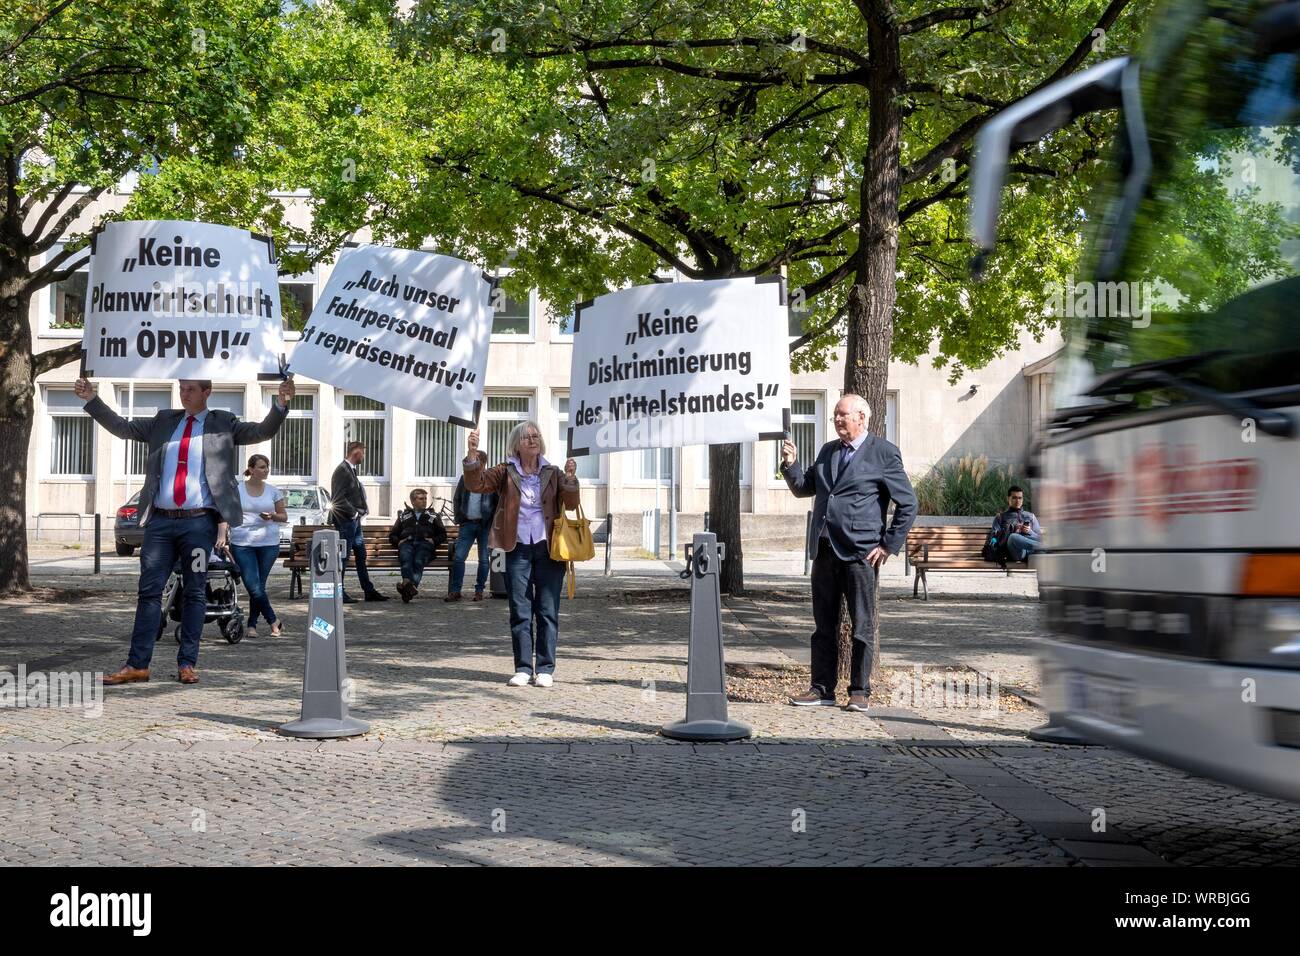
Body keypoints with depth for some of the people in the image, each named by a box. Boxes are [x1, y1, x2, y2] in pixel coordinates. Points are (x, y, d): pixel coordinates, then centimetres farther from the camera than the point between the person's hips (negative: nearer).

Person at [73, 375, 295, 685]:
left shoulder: (223, 424, 7)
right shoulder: (164, 422, 15)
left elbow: (262, 431, -2)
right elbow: (122, 427, 15)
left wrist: (281, 404, -18)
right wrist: (91, 399, 5)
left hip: (199, 522, -3)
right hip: (161, 520, 3)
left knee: (194, 593, 3)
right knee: (149, 590, 1)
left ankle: (187, 663, 9)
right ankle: (137, 664, 3)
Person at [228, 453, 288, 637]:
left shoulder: (273, 491, 8)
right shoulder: (237, 490, 2)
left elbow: (284, 516, 14)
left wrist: (272, 516, -7)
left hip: (269, 543, 2)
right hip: (242, 544, -2)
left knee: (259, 586, 3)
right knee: (253, 587, -9)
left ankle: (252, 625, 16)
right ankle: (273, 621, 6)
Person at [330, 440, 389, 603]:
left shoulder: (352, 470, 14)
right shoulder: (342, 471, -15)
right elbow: (338, 499, -21)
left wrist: (364, 508, 7)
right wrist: (354, 513, -15)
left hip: (355, 520, 10)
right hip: (346, 520, -10)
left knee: (361, 556, 13)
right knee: (343, 557, -4)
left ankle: (369, 591, 18)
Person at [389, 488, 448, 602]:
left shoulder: (433, 516, 31)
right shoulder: (404, 516, 33)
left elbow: (442, 534, 24)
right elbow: (392, 534, 30)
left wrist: (434, 540, 3)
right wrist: (398, 541, 7)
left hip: (424, 543, -1)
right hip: (407, 543, 1)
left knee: (418, 562, -35)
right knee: (406, 558, -37)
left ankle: (409, 584, -62)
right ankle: (408, 582, -63)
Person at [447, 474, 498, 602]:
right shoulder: (465, 478, 10)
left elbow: (498, 502, -3)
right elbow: (456, 499, 17)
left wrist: (493, 522, -9)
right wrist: (458, 518, 7)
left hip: (485, 525, -3)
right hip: (467, 523, 3)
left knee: (484, 559, 2)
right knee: (458, 557, -4)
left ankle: (479, 590, 12)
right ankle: (455, 591, 0)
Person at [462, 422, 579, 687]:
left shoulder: (552, 473, 6)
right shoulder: (506, 472, 4)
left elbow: (571, 504, -3)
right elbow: (476, 484, -8)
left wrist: (570, 478, -19)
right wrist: (473, 454, -22)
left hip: (548, 548, 0)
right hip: (518, 549, 0)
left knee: (548, 610, 1)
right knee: (520, 611, 2)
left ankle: (545, 668, 6)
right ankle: (523, 668, 8)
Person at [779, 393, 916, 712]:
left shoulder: (884, 453, -3)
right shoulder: (828, 451, 16)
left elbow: (908, 504, -3)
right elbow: (803, 488, 19)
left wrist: (888, 546, -6)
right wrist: (790, 464, 1)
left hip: (860, 553, -6)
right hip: (825, 551, 6)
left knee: (861, 626, 1)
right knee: (823, 625, 9)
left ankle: (859, 691, 8)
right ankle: (822, 689, 15)